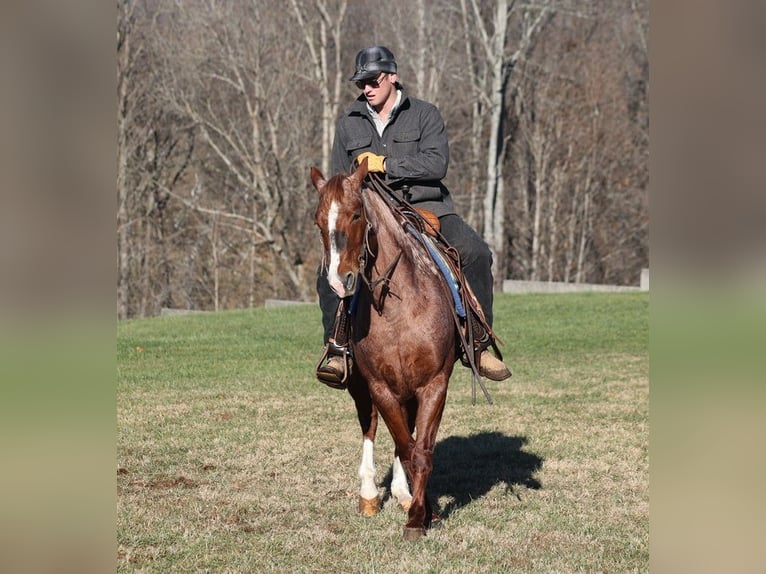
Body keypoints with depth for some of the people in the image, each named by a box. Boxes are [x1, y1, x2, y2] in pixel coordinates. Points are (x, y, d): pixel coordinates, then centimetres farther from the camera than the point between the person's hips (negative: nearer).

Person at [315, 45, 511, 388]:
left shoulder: (425, 115, 4)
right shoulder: (348, 125, 13)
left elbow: (437, 164, -11)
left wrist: (385, 164, -15)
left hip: (426, 208, -2)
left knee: (475, 253, -26)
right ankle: (337, 348, -14)